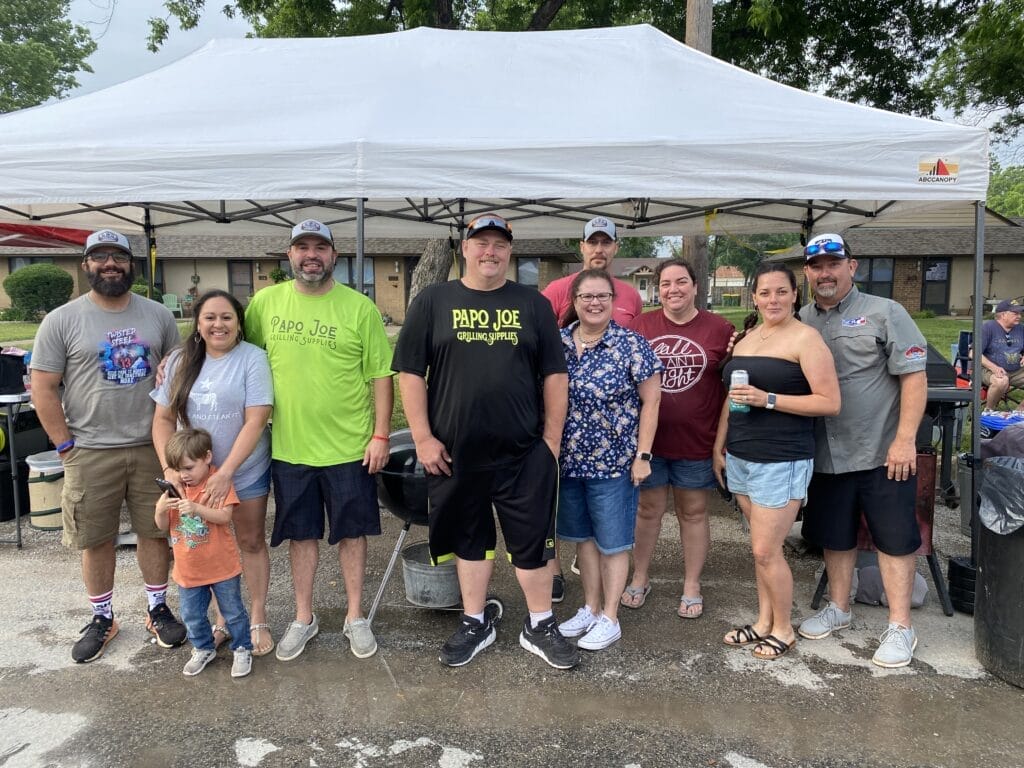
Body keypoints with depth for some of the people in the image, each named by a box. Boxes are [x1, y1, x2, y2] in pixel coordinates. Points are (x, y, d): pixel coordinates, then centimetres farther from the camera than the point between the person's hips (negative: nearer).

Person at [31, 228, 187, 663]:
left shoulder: (158, 316, 3)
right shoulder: (62, 321, -4)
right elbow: (43, 388, -3)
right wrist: (66, 446, -6)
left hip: (151, 447, 2)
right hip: (90, 453, -1)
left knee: (154, 531, 11)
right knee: (96, 540, 9)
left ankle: (158, 609, 28)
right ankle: (102, 619, 28)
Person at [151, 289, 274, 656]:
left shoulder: (253, 359, -12)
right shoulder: (180, 361, 1)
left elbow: (255, 421, -18)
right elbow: (163, 418, 3)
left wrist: (225, 472, -24)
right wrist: (169, 467, -12)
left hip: (246, 472, -3)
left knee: (251, 542, 9)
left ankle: (258, 620, 21)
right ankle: (222, 617, 29)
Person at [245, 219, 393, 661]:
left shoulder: (359, 307, -6)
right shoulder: (265, 302, 1)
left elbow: (380, 375, -5)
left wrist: (380, 435, -8)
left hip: (349, 446, -2)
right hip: (289, 445, 2)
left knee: (351, 531, 11)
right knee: (301, 533, 14)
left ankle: (355, 617, 28)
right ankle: (303, 618, 31)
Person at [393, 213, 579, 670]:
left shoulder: (533, 305, 6)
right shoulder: (433, 301, 3)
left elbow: (554, 376, 6)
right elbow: (410, 373, 1)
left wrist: (551, 438, 0)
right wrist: (423, 437, -5)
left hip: (525, 452, 0)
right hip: (455, 452, 0)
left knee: (532, 539, 7)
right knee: (469, 538, 14)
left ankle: (540, 627, 26)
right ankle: (474, 624, 31)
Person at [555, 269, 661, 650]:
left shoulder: (632, 345, -10)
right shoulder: (557, 342, 2)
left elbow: (651, 401, -7)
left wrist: (642, 455, -10)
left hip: (613, 462, -4)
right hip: (568, 461, 5)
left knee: (612, 541, 8)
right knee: (582, 536, 17)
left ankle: (609, 618, 23)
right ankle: (590, 608, 33)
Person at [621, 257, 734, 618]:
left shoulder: (720, 329, -3)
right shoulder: (642, 325, 0)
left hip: (696, 441, -1)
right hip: (648, 438, 1)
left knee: (693, 512, 13)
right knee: (647, 510, 13)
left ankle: (692, 587, 28)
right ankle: (640, 578, 31)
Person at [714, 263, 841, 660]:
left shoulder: (805, 338, -9)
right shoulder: (746, 339, 13)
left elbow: (830, 403, -14)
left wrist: (767, 399, -20)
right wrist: (719, 447, 17)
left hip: (781, 461, -6)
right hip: (740, 458, 7)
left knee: (766, 550, -3)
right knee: (761, 546, 15)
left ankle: (783, 629, 18)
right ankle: (764, 620, 28)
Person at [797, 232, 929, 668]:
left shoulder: (884, 313, -6)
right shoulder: (800, 321, 7)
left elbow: (914, 377, -9)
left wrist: (905, 439, -16)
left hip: (882, 453, -4)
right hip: (826, 455, 4)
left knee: (894, 538, 5)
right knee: (834, 536, 16)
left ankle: (900, 627, 18)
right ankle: (838, 608, 33)